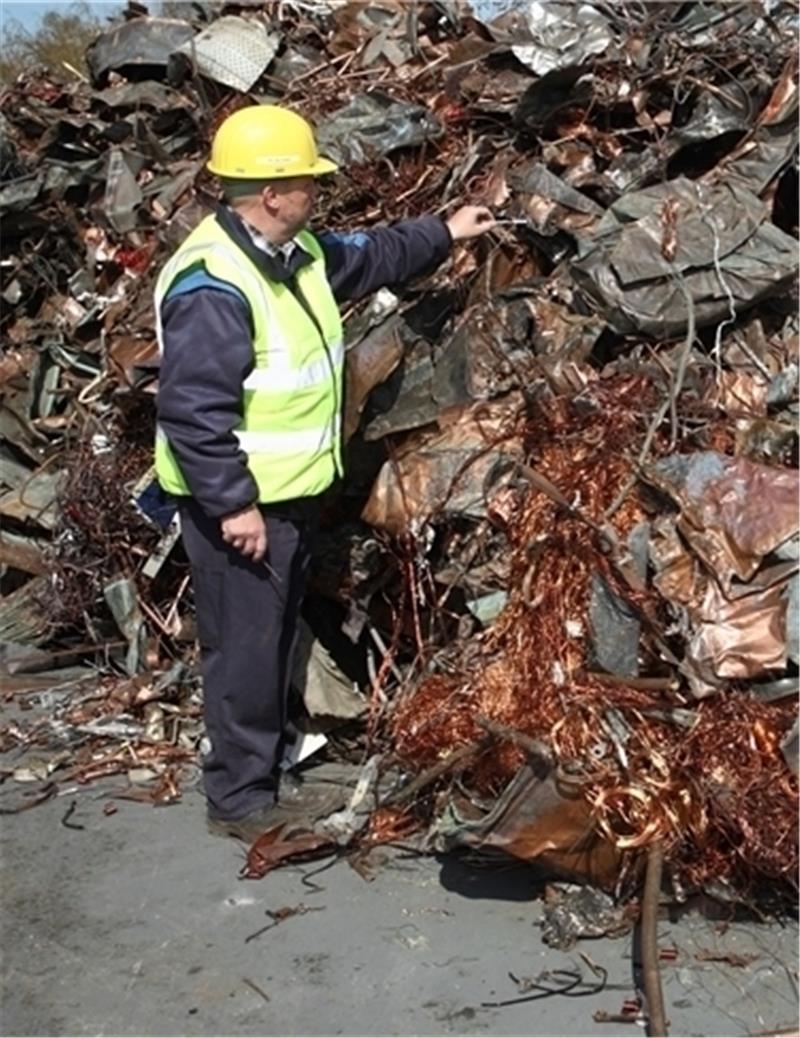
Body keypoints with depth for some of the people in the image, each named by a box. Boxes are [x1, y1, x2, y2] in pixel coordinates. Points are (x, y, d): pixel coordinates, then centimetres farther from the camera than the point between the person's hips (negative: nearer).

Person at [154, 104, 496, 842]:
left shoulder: (297, 250, 5)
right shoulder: (213, 285, -26)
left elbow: (370, 257, 26)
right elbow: (192, 410, -28)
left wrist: (445, 233, 29)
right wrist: (234, 504, -27)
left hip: (290, 491, 10)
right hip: (239, 502, -10)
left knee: (278, 637, 21)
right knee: (245, 648, 1)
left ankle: (266, 764, 37)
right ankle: (240, 800, 14)